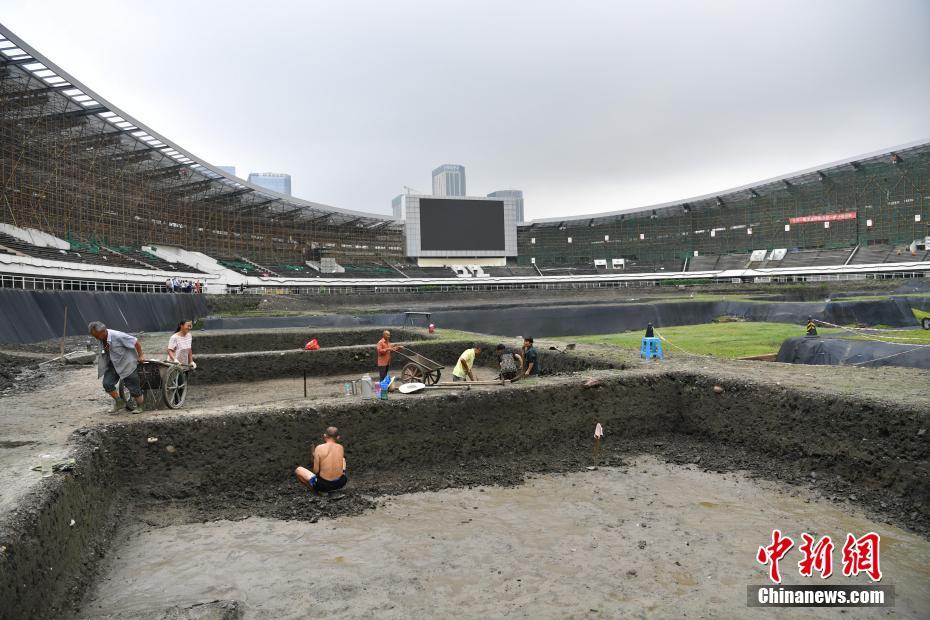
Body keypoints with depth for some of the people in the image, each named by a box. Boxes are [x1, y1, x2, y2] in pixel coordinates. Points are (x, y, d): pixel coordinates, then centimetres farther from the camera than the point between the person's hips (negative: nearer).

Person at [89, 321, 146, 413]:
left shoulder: (117, 336, -27)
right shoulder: (102, 339, -6)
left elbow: (136, 342, -21)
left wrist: (141, 356, -14)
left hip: (127, 364, -6)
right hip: (113, 364, 7)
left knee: (133, 388, -1)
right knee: (107, 384, -7)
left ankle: (139, 406, 20)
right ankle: (119, 402, 14)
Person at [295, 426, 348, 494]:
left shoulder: (319, 448, -12)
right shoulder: (340, 447, -2)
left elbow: (316, 471, -10)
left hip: (324, 484, -4)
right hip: (340, 483, 4)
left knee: (298, 470, 16)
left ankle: (316, 490, 8)